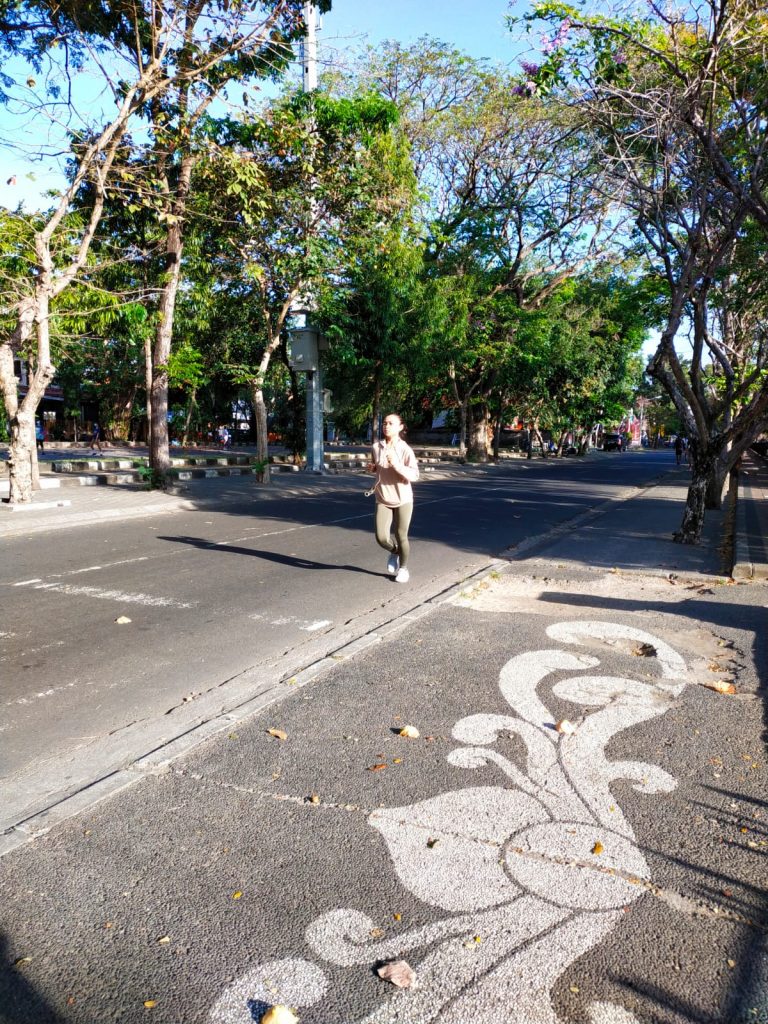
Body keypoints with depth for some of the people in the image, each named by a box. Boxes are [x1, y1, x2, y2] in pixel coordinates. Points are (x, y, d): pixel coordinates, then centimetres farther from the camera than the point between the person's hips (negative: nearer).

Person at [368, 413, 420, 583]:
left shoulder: (405, 449, -12)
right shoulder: (376, 447, 1)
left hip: (403, 500, -3)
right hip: (382, 500, 3)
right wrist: (372, 467, -2)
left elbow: (414, 475, -18)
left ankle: (403, 568, 29)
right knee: (381, 537, -8)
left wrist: (397, 465, -30)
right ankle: (394, 552, 28)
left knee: (401, 537, 5)